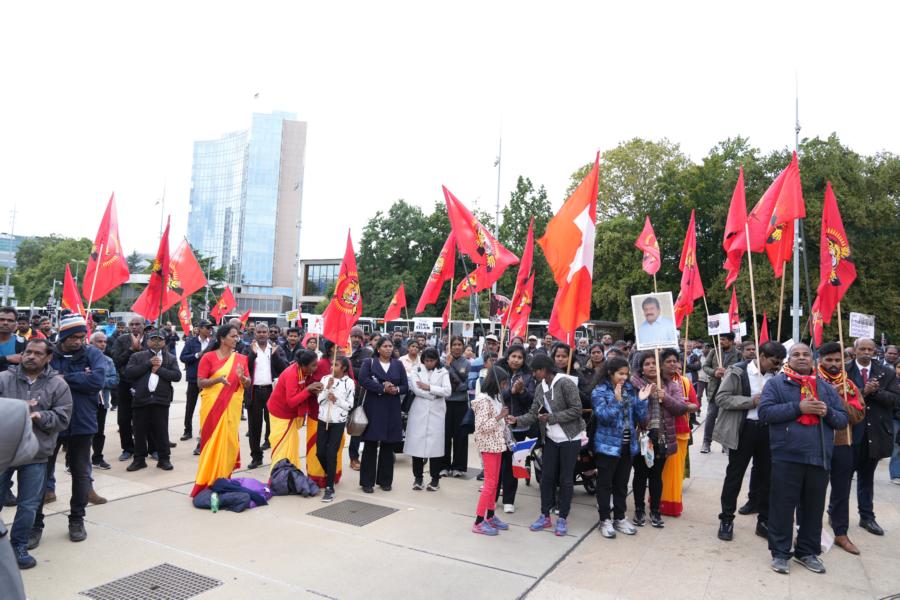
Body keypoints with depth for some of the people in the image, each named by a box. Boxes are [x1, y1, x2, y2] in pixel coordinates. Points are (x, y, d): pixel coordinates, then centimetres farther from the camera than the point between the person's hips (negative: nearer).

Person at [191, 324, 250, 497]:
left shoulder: (241, 358, 6)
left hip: (232, 406, 3)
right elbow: (200, 383, -7)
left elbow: (248, 384, 8)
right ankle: (207, 480, 11)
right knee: (212, 440, -1)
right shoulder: (208, 357, -4)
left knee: (229, 440, 5)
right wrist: (218, 379, -23)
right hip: (212, 405, -3)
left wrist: (242, 377, -13)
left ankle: (223, 479, 17)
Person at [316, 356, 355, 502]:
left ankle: (329, 488, 1)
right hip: (323, 420, 4)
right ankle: (330, 475, 32)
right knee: (320, 452, 5)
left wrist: (336, 400, -20)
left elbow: (350, 405, -6)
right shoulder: (325, 379, 4)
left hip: (338, 422, -4)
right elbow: (319, 400, -1)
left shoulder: (349, 382, -5)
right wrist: (327, 388, -15)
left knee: (331, 454, -7)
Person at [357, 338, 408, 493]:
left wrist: (396, 389, -14)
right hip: (373, 408, -2)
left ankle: (385, 480, 17)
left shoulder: (398, 364, 10)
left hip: (392, 410, 2)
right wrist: (382, 388, -19)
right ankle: (367, 482, 6)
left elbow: (406, 386, 7)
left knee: (388, 445, 6)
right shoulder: (369, 362, 3)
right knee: (370, 445, -1)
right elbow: (363, 380, -13)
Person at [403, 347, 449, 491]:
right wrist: (435, 394, -7)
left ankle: (435, 479, 11)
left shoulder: (443, 372, 8)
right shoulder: (416, 369, 7)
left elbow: (448, 391, -5)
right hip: (419, 411, 0)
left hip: (436, 412, 0)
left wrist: (428, 387, -8)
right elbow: (415, 389, -8)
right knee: (417, 442, 0)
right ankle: (418, 477, 13)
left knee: (435, 443, -1)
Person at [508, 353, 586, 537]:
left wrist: (552, 417, -22)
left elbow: (576, 410, -20)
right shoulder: (539, 388, 4)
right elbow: (533, 413, 2)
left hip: (570, 438, -6)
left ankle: (562, 519, 17)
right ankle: (545, 516, 20)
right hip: (551, 438, 6)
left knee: (565, 478, 3)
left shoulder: (565, 383, -18)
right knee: (546, 476, 8)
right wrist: (517, 420, -15)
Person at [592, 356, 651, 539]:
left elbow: (640, 418, 3)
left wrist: (642, 400, -12)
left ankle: (620, 518, 28)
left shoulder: (630, 390, 5)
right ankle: (605, 520, 17)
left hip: (628, 445, 5)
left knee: (622, 484, 15)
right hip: (608, 445, -5)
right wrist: (616, 400, -30)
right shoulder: (599, 392, -9)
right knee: (605, 484, 5)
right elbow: (604, 417, -20)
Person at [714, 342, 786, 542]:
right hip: (744, 429, -5)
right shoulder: (737, 371, -11)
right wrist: (752, 401, -20)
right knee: (734, 475, 6)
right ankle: (726, 520, 18)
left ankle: (764, 521, 27)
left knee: (766, 475, 12)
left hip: (767, 429, 5)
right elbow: (721, 398, -15)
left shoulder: (775, 376, 4)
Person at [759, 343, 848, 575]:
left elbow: (843, 420, 14)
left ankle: (807, 551, 28)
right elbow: (765, 411, -11)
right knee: (782, 507, 2)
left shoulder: (825, 387, 15)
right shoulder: (776, 383, 1)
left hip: (819, 458, 4)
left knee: (813, 508, 13)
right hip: (786, 457, -4)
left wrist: (828, 412, -8)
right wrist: (798, 407, -16)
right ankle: (780, 553, 14)